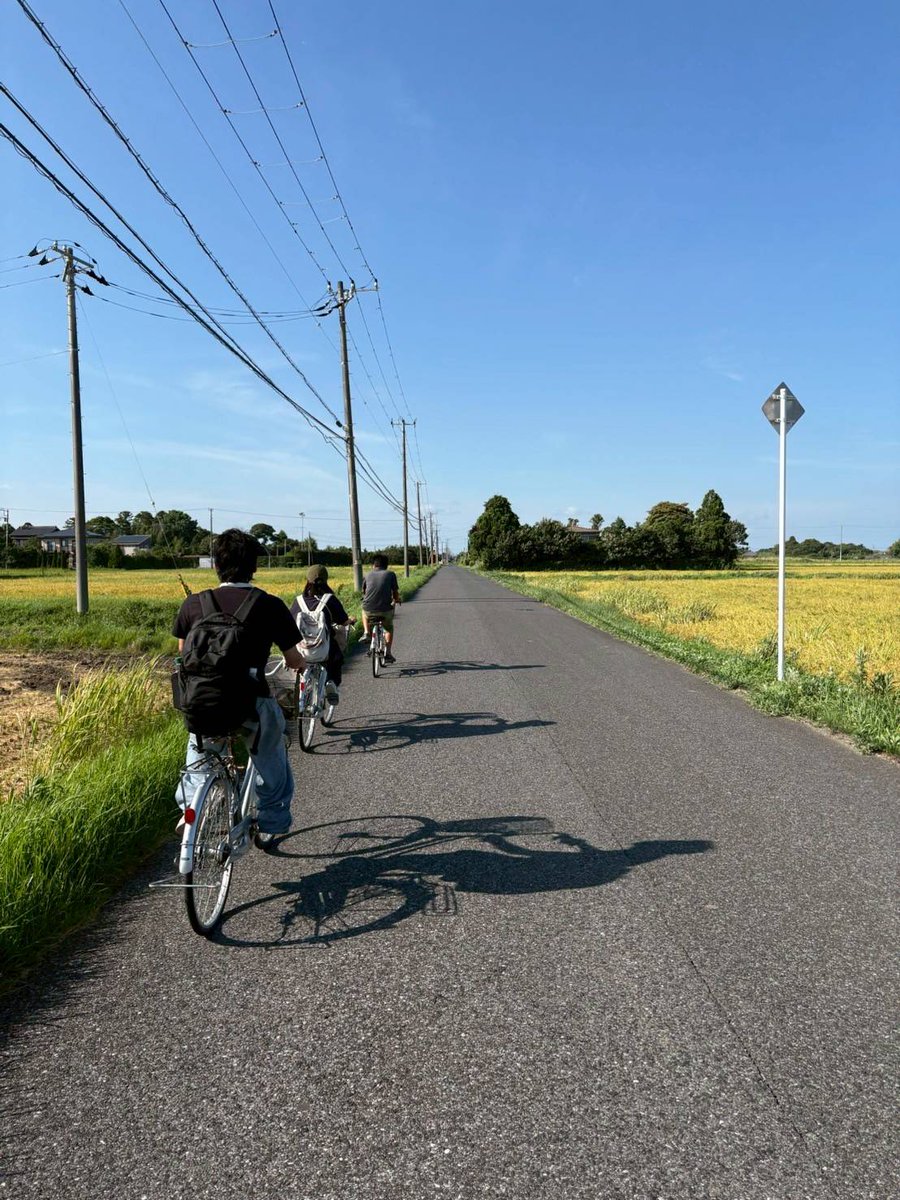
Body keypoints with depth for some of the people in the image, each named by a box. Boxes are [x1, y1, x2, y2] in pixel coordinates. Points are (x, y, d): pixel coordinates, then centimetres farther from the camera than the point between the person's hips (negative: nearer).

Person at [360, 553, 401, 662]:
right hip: (385, 611, -1)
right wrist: (397, 600, 30)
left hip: (369, 611, 1)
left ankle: (366, 632, 22)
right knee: (389, 628, 29)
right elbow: (395, 593, 6)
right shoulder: (390, 574, 4)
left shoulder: (368, 575, 11)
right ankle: (388, 653, 20)